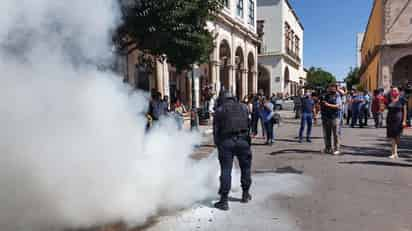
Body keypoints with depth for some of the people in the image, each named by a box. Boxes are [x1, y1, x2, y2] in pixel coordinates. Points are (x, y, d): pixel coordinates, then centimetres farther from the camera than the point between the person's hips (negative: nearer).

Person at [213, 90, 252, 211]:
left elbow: (216, 130, 5)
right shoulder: (243, 107, 14)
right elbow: (249, 125, 14)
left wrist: (218, 144, 16)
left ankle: (224, 200, 2)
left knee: (226, 170, 1)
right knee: (245, 167, 18)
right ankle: (245, 194, 30)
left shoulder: (219, 110, 7)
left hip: (226, 141, -2)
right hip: (243, 140, 2)